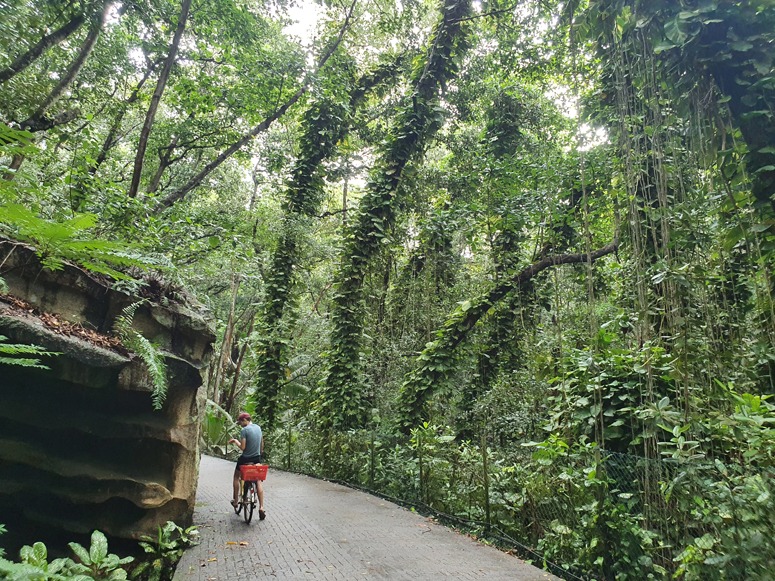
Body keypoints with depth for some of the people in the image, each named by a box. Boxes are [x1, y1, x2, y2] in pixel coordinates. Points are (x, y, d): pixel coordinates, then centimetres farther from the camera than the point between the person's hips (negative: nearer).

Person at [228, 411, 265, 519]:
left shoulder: (244, 430, -17)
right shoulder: (258, 427, 3)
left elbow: (242, 447, -19)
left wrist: (235, 441, -3)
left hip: (245, 459, -5)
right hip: (257, 458, 5)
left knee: (236, 477, 23)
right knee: (259, 481, 10)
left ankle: (235, 501, 29)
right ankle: (261, 507, 2)